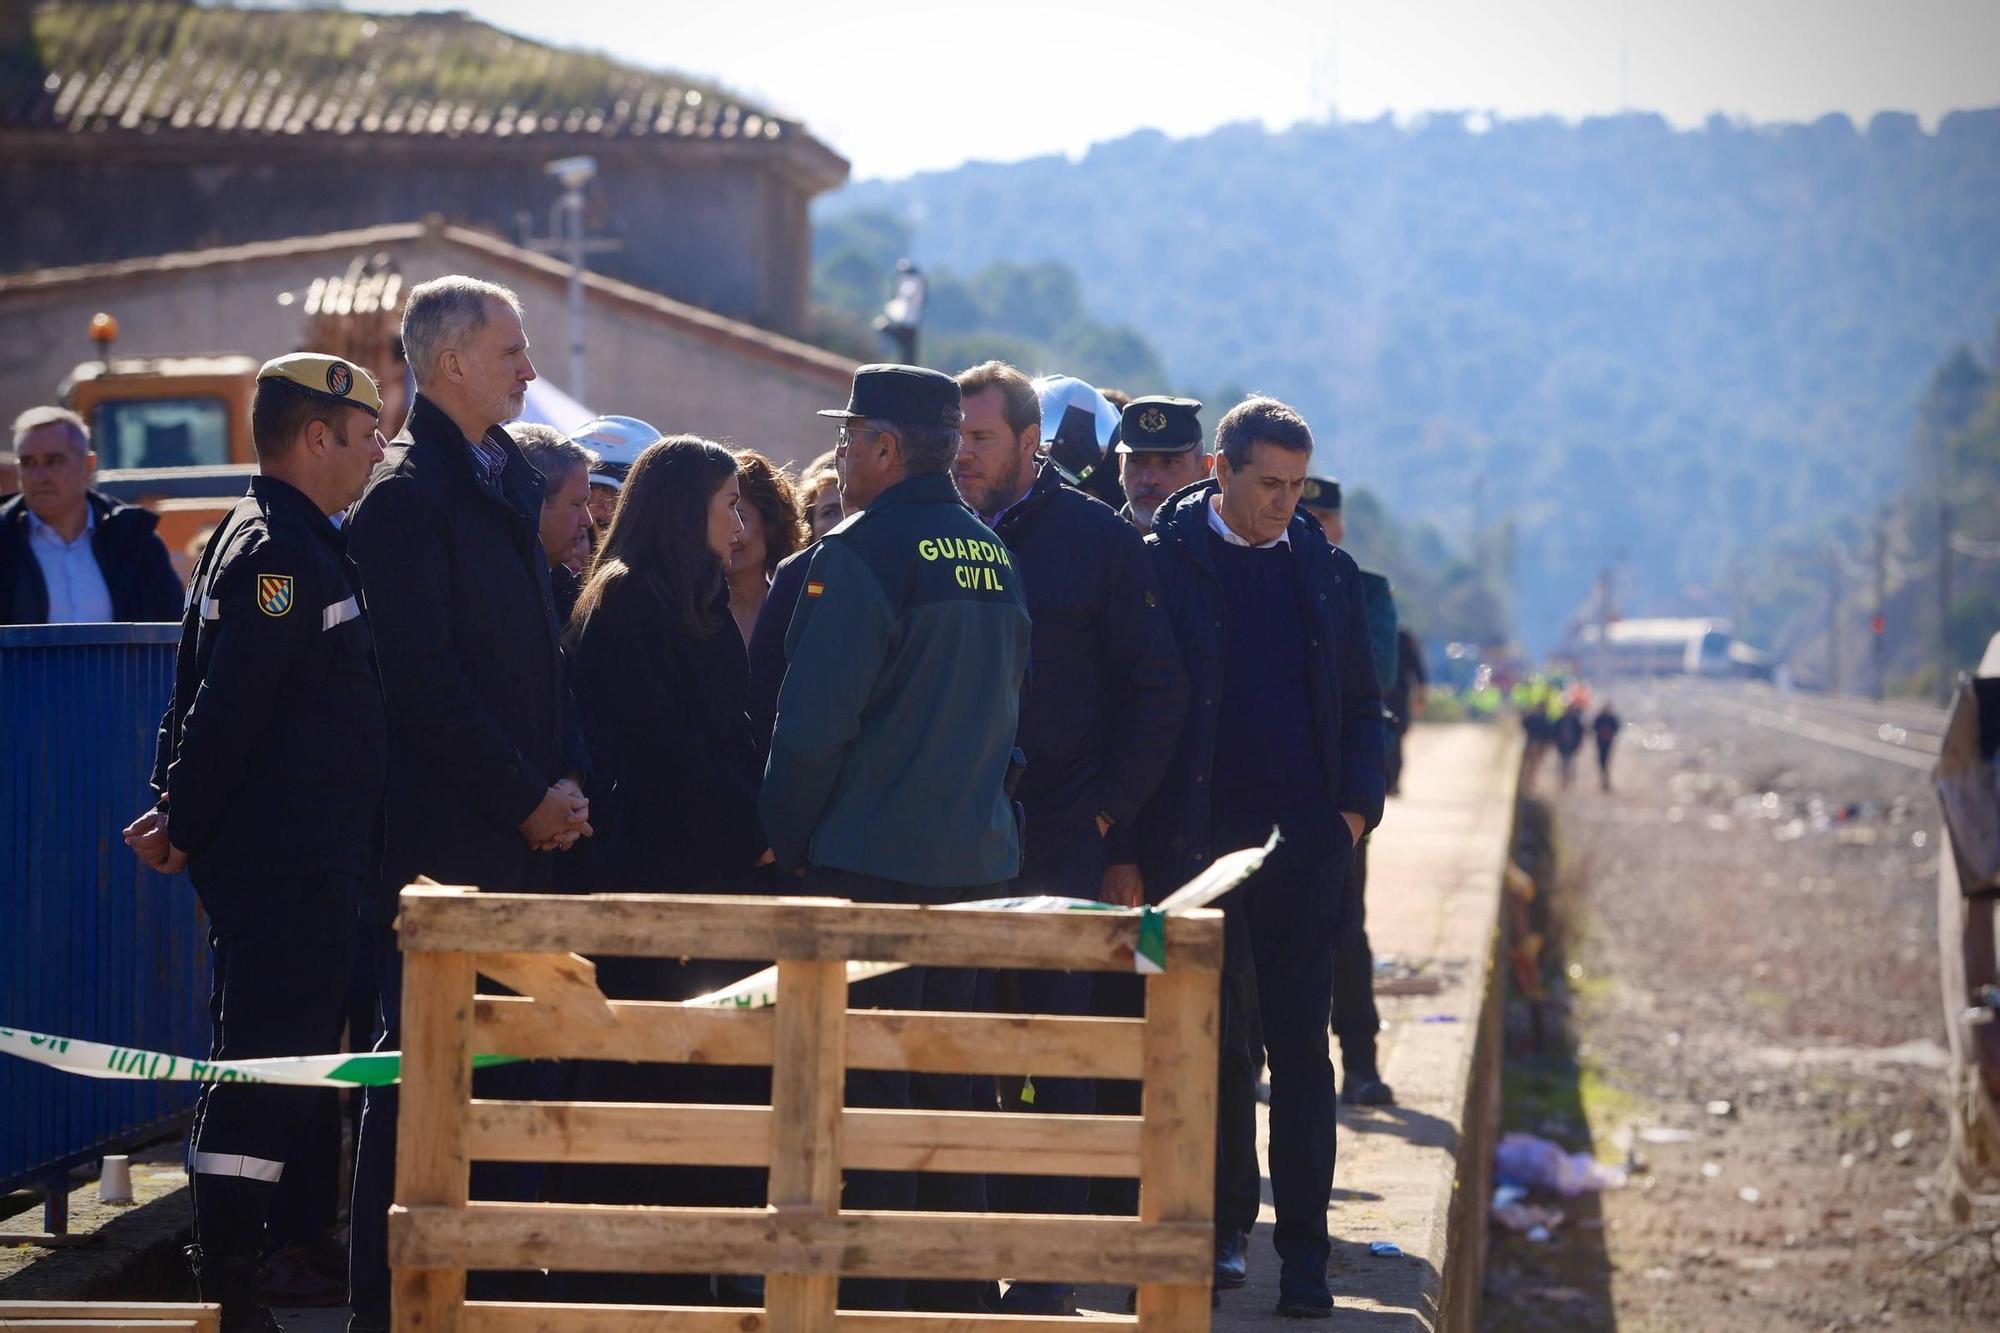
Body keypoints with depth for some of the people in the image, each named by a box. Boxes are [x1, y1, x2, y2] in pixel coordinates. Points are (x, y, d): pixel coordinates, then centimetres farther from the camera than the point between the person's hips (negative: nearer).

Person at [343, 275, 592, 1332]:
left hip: (519, 836, 8)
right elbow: (423, 683, -16)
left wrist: (566, 781, 5)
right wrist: (528, 799, -12)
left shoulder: (506, 480, 16)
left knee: (503, 1056, 9)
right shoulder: (407, 496, -11)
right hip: (442, 839, -8)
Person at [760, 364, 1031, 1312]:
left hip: (873, 867, -7)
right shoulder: (992, 557, 10)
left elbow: (812, 726, -16)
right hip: (975, 860, 7)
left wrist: (790, 841, -3)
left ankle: (872, 1298, -1)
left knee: (866, 1092, -2)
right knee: (951, 1087, 15)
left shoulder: (860, 555, -14)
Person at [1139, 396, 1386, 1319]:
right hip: (1198, 831, -2)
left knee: (1300, 1043, 2)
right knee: (1210, 1039, 5)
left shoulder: (1325, 569, 10)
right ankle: (1224, 1224, 15)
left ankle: (1304, 1249, 4)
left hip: (1303, 836, 2)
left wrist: (1357, 803, 1)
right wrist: (1151, 823, -8)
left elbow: (1361, 699, 15)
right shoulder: (1165, 561, -2)